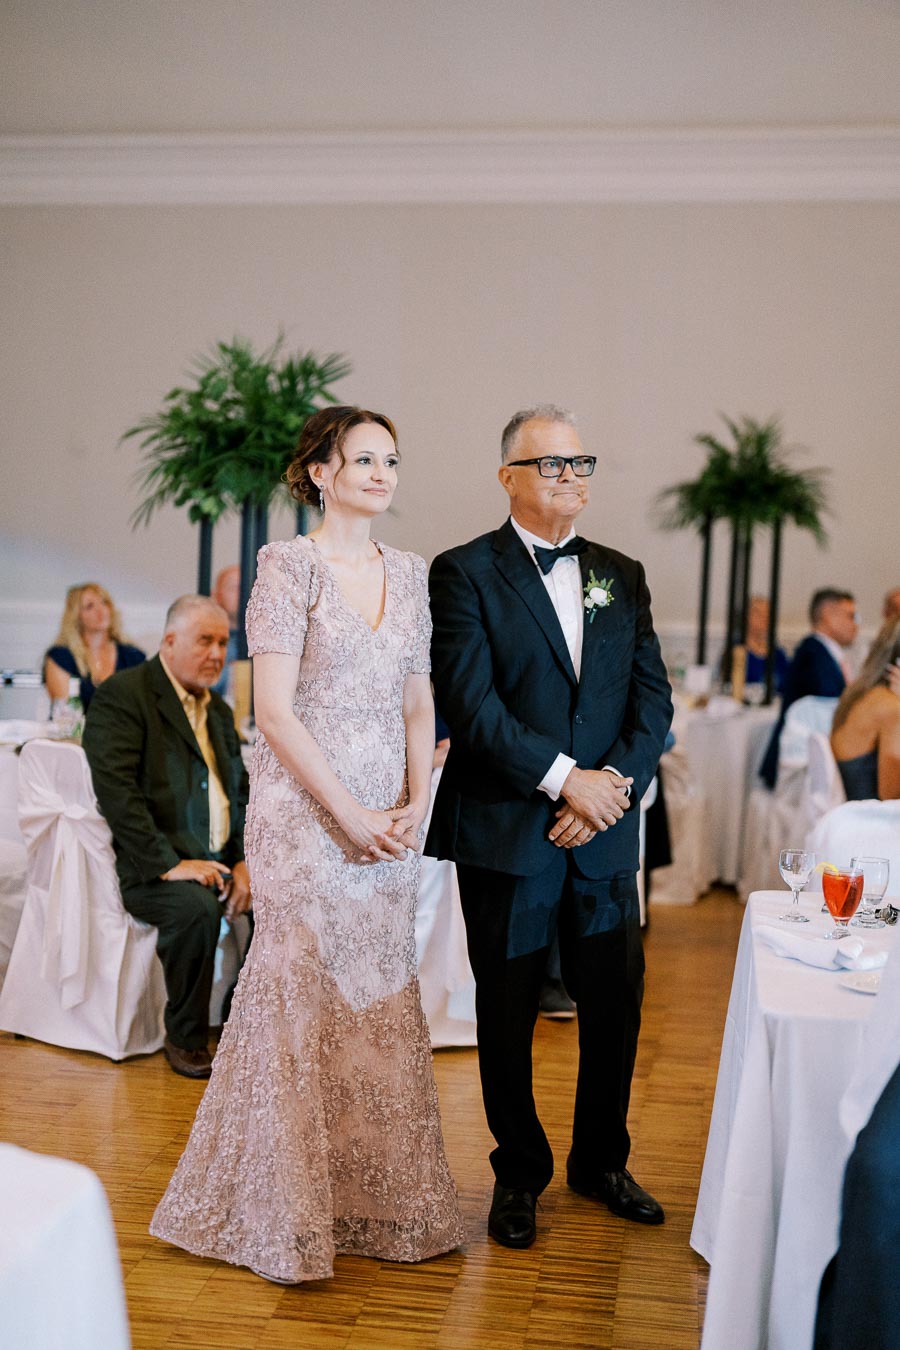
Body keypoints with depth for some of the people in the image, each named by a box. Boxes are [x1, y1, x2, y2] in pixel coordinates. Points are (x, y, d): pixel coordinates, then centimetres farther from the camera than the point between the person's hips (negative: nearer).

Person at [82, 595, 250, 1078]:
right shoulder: (120, 696, -6)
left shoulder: (219, 710, 19)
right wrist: (169, 864, -23)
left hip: (221, 859, 7)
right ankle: (185, 1039, -11)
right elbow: (117, 791, -17)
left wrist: (245, 861, -2)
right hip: (149, 867, -7)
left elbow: (241, 793, 15)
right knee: (196, 907, -33)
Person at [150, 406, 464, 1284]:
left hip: (390, 820, 6)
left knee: (381, 999, 10)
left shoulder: (408, 574, 11)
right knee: (303, 995, 0)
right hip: (305, 810, -5)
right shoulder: (289, 568, -7)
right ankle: (284, 1212, 17)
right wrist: (350, 814, -15)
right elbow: (275, 713, -13)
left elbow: (419, 705, 12)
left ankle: (379, 1198, 25)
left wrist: (416, 805, -1)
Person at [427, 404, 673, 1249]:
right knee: (508, 1011, 9)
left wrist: (614, 785, -9)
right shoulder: (466, 572, -3)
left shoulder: (621, 576, 12)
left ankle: (601, 1161, 33)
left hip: (605, 831, 4)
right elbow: (470, 703, -13)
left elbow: (654, 699, 6)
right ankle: (519, 1172, 28)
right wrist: (566, 779, -16)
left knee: (617, 1003, 11)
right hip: (506, 831, -4)